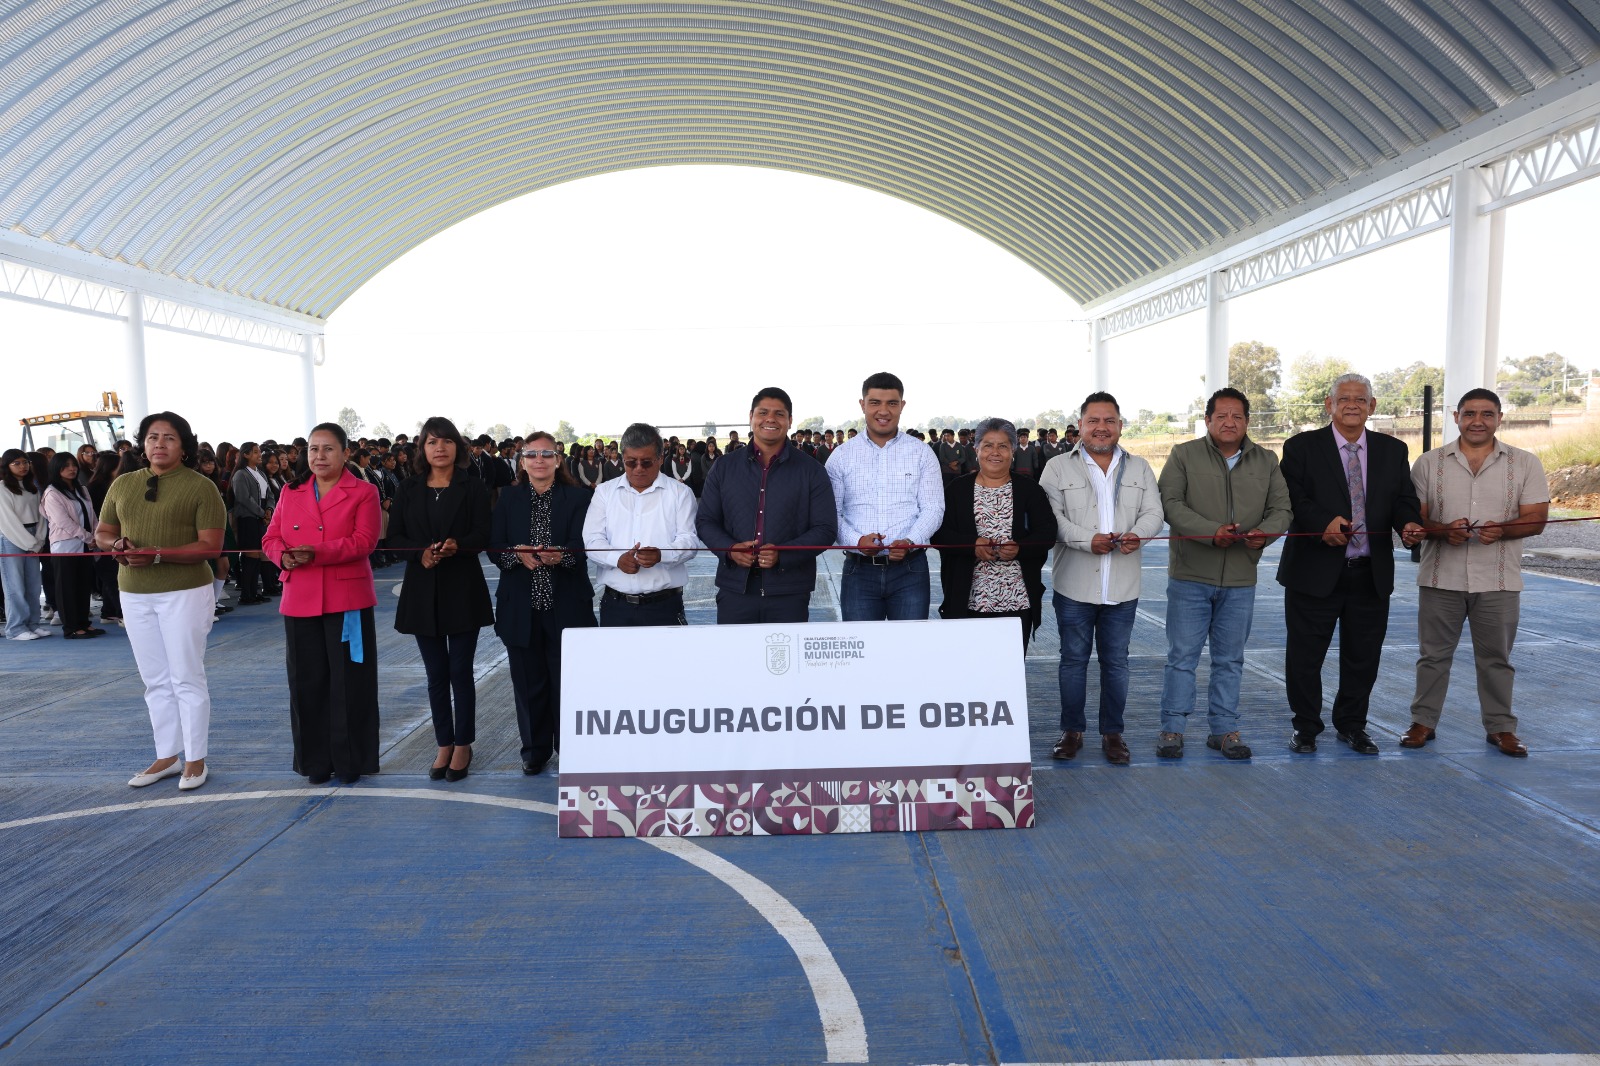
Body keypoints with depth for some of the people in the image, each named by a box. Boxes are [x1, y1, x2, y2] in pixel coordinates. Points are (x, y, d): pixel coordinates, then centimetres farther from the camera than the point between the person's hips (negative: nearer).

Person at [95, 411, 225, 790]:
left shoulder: (201, 487, -7)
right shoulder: (122, 484, 10)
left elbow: (210, 546, -13)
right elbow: (102, 532, 16)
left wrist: (157, 555, -24)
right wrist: (116, 544, -7)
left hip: (185, 593, -5)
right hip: (134, 595, 6)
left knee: (186, 679, 1)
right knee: (156, 681, 13)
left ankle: (196, 760, 11)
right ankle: (167, 756, 23)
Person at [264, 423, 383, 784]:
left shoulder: (363, 493, -1)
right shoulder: (290, 492, 13)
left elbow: (363, 541, -12)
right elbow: (271, 538, 10)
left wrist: (315, 554, -23)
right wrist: (283, 556, -13)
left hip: (347, 599, -4)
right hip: (300, 601, 4)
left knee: (349, 682, 2)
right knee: (307, 682, 8)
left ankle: (351, 760, 14)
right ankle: (316, 760, 21)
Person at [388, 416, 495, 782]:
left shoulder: (473, 487, -1)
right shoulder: (408, 489, 7)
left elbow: (482, 535, -7)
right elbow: (394, 537, 3)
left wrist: (457, 544, -27)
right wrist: (421, 552, -16)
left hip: (463, 590, -2)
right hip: (422, 591, 3)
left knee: (460, 671, 2)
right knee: (436, 674, 9)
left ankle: (463, 745, 16)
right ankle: (444, 745, 21)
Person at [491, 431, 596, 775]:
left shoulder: (578, 498, 0)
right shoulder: (509, 499, 8)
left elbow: (582, 545, -10)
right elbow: (495, 549, 1)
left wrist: (560, 556, -31)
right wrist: (517, 555, -20)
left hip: (566, 606, -2)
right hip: (520, 607, 2)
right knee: (528, 680, 9)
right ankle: (535, 749, 25)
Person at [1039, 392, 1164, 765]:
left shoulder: (1139, 468, 12)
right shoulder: (1058, 468, 2)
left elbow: (1153, 512, 5)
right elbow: (1051, 517, -8)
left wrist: (1138, 534, -17)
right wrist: (1087, 540, -21)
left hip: (1122, 587, 2)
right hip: (1074, 585, -2)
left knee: (1116, 661, 9)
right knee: (1074, 658, 7)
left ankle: (1112, 732, 21)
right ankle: (1071, 730, 19)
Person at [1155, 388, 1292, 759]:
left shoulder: (1266, 462, 10)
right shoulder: (1184, 455, -1)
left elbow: (1281, 509, 7)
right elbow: (1170, 502, -10)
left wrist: (1265, 532, -16)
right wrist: (1212, 532, -21)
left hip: (1241, 579, 3)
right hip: (1190, 575, -3)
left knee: (1230, 659, 11)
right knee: (1182, 655, 1)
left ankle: (1224, 729, 21)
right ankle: (1172, 728, 10)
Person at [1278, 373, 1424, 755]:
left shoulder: (1392, 451, 10)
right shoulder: (1302, 447, -2)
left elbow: (1403, 500, 7)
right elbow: (1293, 497, -10)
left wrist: (1408, 524, -15)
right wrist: (1323, 523, -27)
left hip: (1371, 575, 4)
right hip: (1315, 572, -3)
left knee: (1363, 656, 12)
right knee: (1305, 655, 4)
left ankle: (1352, 725, 29)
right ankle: (1306, 727, 20)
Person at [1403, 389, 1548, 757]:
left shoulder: (1525, 463, 3)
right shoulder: (1429, 463, 2)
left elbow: (1536, 519, -2)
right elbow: (1414, 518, 1)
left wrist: (1501, 530, -22)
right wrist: (1443, 530, -20)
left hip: (1498, 581, 0)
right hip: (1441, 579, 0)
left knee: (1496, 658, 9)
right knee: (1433, 654, 8)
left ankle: (1500, 727, 22)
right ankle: (1423, 722, 18)